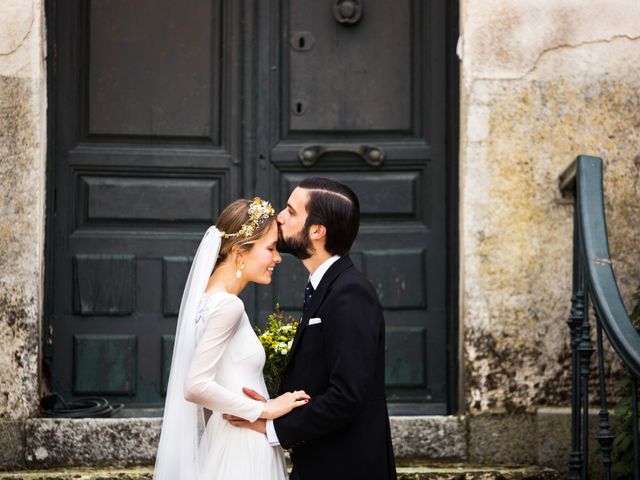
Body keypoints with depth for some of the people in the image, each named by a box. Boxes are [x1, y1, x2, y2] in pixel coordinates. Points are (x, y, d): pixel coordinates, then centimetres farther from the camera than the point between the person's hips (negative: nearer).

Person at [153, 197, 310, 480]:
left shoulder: (211, 297, 10)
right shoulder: (228, 305, -17)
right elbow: (195, 386, -24)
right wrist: (265, 409, -17)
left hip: (232, 444, 9)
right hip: (242, 455, -9)